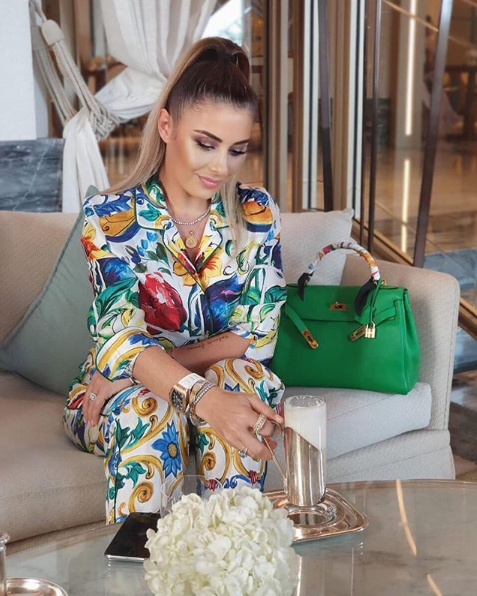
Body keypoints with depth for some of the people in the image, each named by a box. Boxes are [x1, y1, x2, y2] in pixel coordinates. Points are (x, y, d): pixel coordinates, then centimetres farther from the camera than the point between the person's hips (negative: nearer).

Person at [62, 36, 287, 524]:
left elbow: (258, 335, -9)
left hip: (224, 385, 2)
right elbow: (121, 338, -28)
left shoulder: (256, 214, -4)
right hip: (117, 396, -2)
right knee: (150, 408, -35)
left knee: (246, 375, -30)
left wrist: (153, 362, -21)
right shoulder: (110, 216, -13)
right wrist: (204, 396, -47)